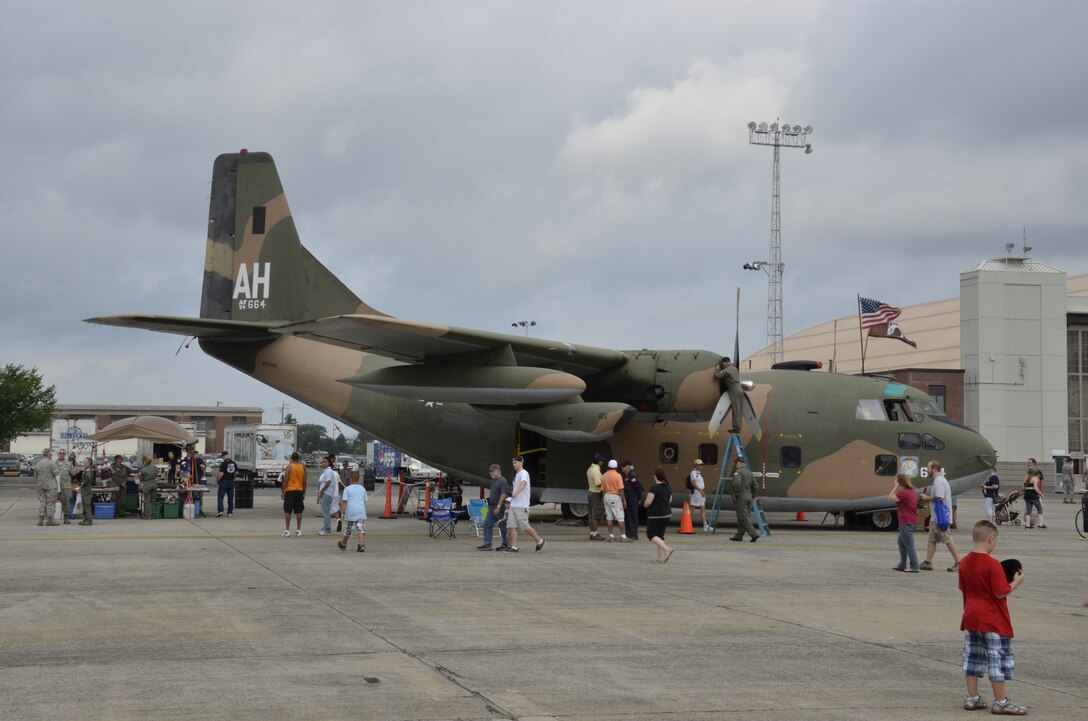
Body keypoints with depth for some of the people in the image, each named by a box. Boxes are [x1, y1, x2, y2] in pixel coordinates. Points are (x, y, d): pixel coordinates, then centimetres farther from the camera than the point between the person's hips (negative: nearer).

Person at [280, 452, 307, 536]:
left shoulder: (289, 467, -7)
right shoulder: (303, 467, 4)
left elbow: (285, 480, -10)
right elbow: (304, 481, 5)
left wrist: (282, 491, -3)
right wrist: (304, 493, 13)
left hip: (289, 491, -3)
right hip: (299, 491, 3)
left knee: (287, 511, 0)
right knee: (299, 511, 7)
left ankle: (287, 530, -3)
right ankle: (298, 530, 8)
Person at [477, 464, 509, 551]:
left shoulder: (502, 481, -14)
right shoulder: (493, 481, 15)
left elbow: (503, 494, -21)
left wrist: (498, 507, -23)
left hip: (499, 508, -9)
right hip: (491, 507, 10)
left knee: (502, 526, 0)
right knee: (487, 524, 4)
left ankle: (506, 545, 9)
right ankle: (487, 544, 4)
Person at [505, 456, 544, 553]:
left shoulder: (524, 473, -11)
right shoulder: (516, 475, 18)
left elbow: (523, 483, -32)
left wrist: (516, 492, -48)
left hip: (521, 506, -9)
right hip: (513, 504, 9)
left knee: (524, 526, -4)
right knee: (512, 526, 0)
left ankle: (539, 541, 12)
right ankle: (514, 547, 0)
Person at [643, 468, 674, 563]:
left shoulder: (654, 488, -16)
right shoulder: (668, 488, 8)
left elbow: (648, 502, -19)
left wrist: (644, 505, 1)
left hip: (656, 515, -8)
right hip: (667, 514, 8)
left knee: (651, 535, 0)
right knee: (660, 535, 14)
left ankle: (667, 549, -17)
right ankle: (660, 557, 10)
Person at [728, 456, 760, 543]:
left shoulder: (738, 472, -11)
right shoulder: (749, 473, 15)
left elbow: (736, 483, -27)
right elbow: (756, 486, 17)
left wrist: (734, 493, -15)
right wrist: (755, 496, 18)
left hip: (740, 497, -8)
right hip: (749, 496, 8)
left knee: (744, 517, -8)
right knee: (745, 517, 10)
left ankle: (754, 534, -15)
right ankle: (739, 535, 13)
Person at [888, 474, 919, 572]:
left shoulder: (903, 493, -18)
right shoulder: (912, 492, 14)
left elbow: (890, 498, -18)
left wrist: (895, 486, -11)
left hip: (906, 523, -11)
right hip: (912, 521, 11)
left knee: (909, 545, -6)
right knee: (901, 543, 20)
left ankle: (914, 567, -5)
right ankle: (902, 565, 26)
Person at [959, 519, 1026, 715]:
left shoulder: (964, 563, 3)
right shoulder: (993, 565, -19)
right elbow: (1001, 593, -19)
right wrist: (1016, 582, -5)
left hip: (971, 618, 7)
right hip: (993, 621, -7)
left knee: (972, 657, 14)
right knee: (998, 659, 1)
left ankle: (972, 697, 18)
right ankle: (1000, 702, 4)